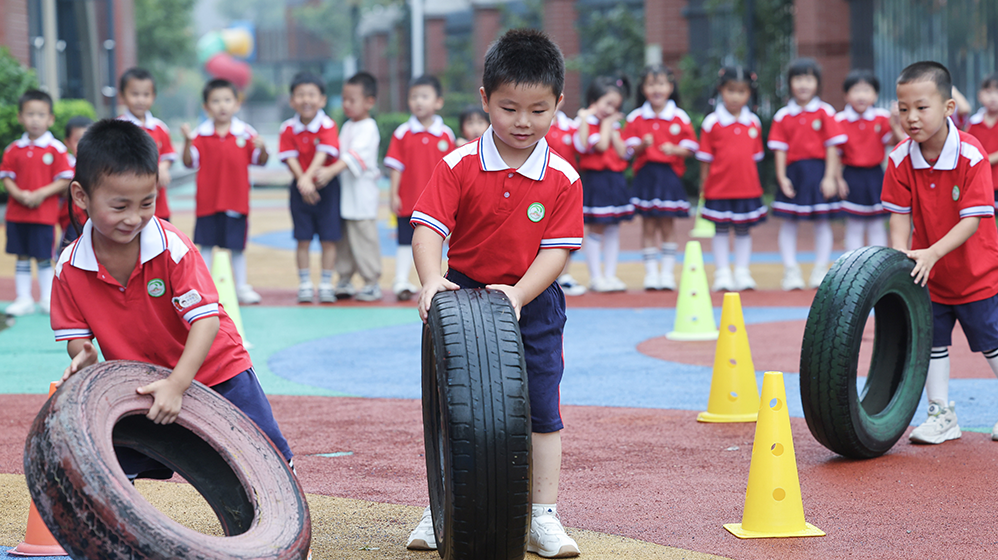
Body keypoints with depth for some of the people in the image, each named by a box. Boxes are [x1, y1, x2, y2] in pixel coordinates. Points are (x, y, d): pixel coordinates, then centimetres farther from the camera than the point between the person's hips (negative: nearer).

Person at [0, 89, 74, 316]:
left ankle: (47, 299, 13)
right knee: (22, 257, 8)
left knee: (43, 257, 1)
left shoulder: (55, 149, -4)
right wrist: (19, 195, -13)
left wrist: (41, 194, -18)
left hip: (44, 213, -3)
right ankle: (23, 299, 15)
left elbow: (64, 181, -7)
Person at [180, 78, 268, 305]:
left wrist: (262, 148, -19)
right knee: (206, 244, 6)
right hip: (208, 200, 0)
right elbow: (189, 162, -5)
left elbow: (260, 161, 2)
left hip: (236, 200, 0)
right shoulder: (200, 134, -3)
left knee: (237, 246, 7)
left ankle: (242, 287, 17)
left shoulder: (246, 133, -1)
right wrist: (187, 141, -20)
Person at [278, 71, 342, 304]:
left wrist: (309, 177, -36)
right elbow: (290, 158, -9)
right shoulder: (288, 128, -4)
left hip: (326, 187, -1)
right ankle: (305, 285, 12)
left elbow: (323, 154, -23)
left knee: (328, 239, 1)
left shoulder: (327, 125, -11)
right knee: (303, 239, 3)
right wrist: (302, 181, -23)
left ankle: (326, 285, 11)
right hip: (300, 189, 2)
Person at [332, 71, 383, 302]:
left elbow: (356, 155, -25)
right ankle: (344, 281, 21)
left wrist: (332, 170, -34)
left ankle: (372, 284, 1)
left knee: (364, 238, -5)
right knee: (343, 239, 12)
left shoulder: (368, 128, -12)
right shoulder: (347, 126, 16)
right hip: (343, 192, 8)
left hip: (361, 193, -8)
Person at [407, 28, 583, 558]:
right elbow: (428, 227, -17)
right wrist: (432, 281, -34)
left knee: (540, 411, 2)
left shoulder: (562, 179, -9)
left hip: (532, 304, 0)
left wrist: (518, 295, -26)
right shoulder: (459, 165, -11)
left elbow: (556, 249, -12)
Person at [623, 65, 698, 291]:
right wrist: (643, 145, -18)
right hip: (645, 174, 1)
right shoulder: (635, 118, 4)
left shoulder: (680, 117, 3)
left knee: (666, 225, 2)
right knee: (648, 226, 1)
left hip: (669, 175, -1)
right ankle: (651, 272, 7)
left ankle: (668, 272, 9)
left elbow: (690, 147, 2)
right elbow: (630, 149, 2)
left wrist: (674, 150, -16)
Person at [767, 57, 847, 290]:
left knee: (822, 222, 3)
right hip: (793, 172, 1)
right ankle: (791, 271, 9)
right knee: (788, 222, 1)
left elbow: (832, 146, -2)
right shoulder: (783, 116, 4)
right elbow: (780, 148, 3)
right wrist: (782, 178, -7)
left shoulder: (825, 112, 0)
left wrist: (830, 177, -9)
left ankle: (820, 271, 13)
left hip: (818, 171, -1)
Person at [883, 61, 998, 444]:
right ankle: (941, 415, 20)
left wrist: (931, 254, -34)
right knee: (931, 343, 7)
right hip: (928, 276, 4)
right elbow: (900, 215, -7)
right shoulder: (900, 160, -11)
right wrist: (899, 256, -24)